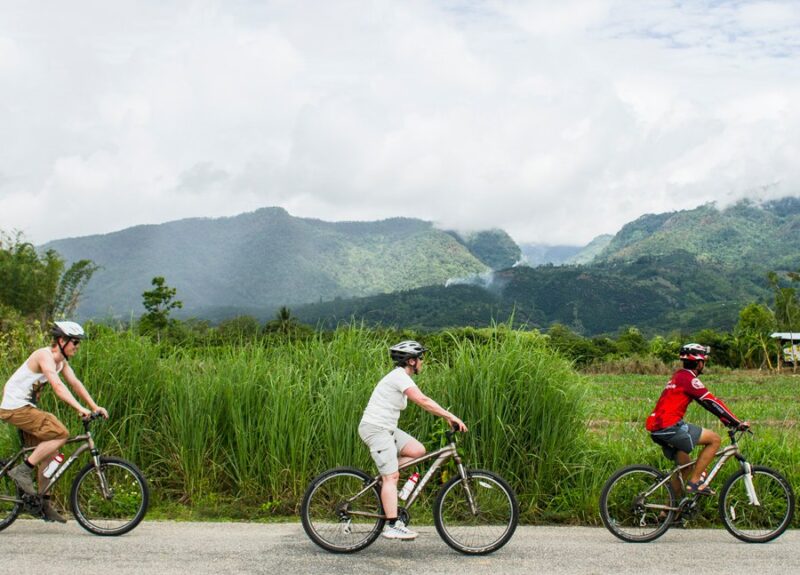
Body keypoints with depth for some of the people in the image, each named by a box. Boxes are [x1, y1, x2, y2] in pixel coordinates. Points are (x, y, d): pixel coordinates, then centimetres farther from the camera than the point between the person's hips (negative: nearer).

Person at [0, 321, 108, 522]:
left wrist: (95, 406, -2)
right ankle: (22, 470, -12)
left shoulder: (61, 360, 9)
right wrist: (80, 409, -39)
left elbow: (75, 383, 8)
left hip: (26, 407, 10)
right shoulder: (45, 355, -20)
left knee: (49, 452, 8)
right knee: (60, 434, -20)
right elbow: (57, 386, -32)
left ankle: (44, 505, 14)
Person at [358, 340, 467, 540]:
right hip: (375, 428, -10)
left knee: (418, 450, 0)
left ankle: (384, 479, 8)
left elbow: (424, 402, 19)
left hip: (387, 429, 10)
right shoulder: (399, 376, -16)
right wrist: (451, 416, -24)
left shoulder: (401, 377, 16)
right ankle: (392, 526, -12)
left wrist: (447, 417, 12)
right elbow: (423, 401, -24)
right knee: (391, 476, -12)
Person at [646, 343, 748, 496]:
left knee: (686, 467, 20)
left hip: (658, 427, 10)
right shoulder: (689, 378, -9)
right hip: (670, 426, -10)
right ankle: (694, 482, -5)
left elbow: (707, 402, 25)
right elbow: (712, 402, -13)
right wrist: (737, 423, -10)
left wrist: (727, 420, 22)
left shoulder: (679, 376, 22)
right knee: (714, 440, -5)